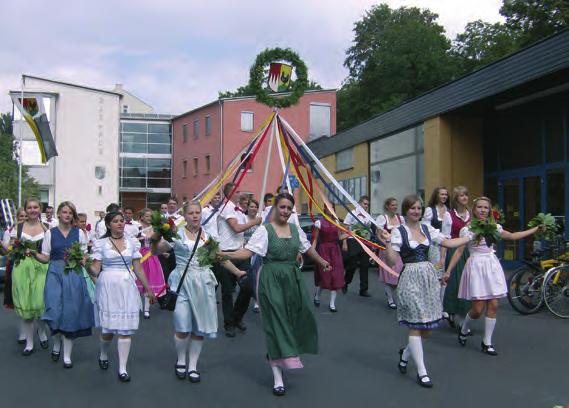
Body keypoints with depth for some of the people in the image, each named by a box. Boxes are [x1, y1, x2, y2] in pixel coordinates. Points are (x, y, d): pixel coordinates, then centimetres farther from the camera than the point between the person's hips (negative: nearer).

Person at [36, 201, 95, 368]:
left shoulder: (79, 233, 6)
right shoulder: (50, 233, 7)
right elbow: (45, 258, 5)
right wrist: (34, 254, -12)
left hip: (74, 275, 0)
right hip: (55, 273, 0)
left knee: (71, 311, 0)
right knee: (55, 310, -9)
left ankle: (67, 355, 9)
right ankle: (57, 343, 21)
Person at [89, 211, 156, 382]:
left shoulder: (132, 243, 7)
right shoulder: (101, 243, 1)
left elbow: (138, 269, 11)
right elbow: (96, 270, -2)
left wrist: (148, 289, 12)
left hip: (127, 287, 2)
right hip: (107, 286, -2)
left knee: (126, 328, -2)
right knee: (108, 327, 2)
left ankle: (122, 368, 5)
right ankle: (103, 355, 35)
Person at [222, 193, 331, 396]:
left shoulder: (296, 229, 8)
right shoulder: (265, 230, -9)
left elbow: (308, 248, 23)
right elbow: (248, 251, -18)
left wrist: (322, 261, 36)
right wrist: (226, 254, -32)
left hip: (293, 279, 5)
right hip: (271, 280, -5)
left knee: (297, 318, 5)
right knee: (275, 323, -1)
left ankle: (292, 353, 36)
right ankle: (277, 377, 7)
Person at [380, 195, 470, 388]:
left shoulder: (427, 229, 8)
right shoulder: (398, 232, -7)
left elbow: (449, 243, 12)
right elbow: (391, 261, -11)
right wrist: (387, 243, -26)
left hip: (429, 276, 6)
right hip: (411, 278, -5)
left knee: (428, 328, 9)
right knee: (416, 326, -2)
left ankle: (405, 353, 37)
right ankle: (422, 372, 11)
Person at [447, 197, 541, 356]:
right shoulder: (467, 229, -4)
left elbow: (512, 236, 21)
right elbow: (459, 251, -6)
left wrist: (536, 229, 21)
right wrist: (448, 271, -12)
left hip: (492, 265, 4)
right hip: (476, 266, -4)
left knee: (493, 306, 0)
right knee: (478, 309, -5)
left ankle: (487, 342, 12)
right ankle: (463, 329, 25)